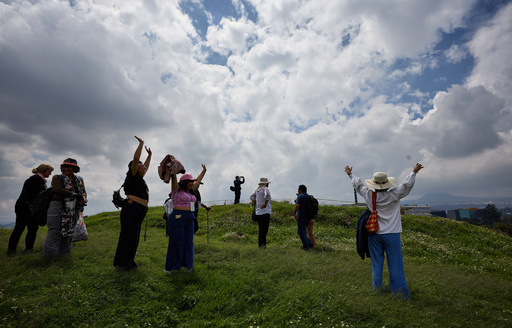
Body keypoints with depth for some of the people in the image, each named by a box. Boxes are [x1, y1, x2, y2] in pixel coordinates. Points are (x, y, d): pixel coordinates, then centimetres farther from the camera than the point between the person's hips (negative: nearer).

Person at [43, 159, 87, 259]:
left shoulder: (79, 180, 15)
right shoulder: (57, 178, 2)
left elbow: (84, 192, 12)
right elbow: (58, 190, -14)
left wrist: (83, 198, -12)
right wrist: (76, 195, -17)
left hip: (73, 210, 5)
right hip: (58, 207, -5)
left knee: (68, 232, 9)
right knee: (55, 231, -7)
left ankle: (64, 254, 18)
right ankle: (49, 256, -1)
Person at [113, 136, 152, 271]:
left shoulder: (139, 178, 20)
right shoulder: (133, 176, -2)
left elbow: (146, 166, 37)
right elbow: (136, 159, -12)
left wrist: (149, 155, 42)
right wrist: (141, 143, -8)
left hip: (138, 212, 9)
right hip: (131, 210, -9)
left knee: (134, 237, 11)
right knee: (128, 237, -6)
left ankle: (129, 262, 19)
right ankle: (121, 264, 1)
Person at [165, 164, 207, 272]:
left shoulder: (190, 191, 16)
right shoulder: (177, 190, -3)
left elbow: (198, 181, 25)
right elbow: (174, 179, -16)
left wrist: (204, 171, 32)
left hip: (189, 220, 7)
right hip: (178, 219, -7)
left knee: (189, 242, 8)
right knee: (176, 243, -2)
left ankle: (188, 264, 18)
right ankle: (170, 267, 9)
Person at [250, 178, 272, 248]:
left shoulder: (257, 189, 13)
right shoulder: (265, 189, -10)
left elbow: (252, 197, 26)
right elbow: (267, 195, -31)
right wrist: (265, 205, -20)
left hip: (258, 212, 8)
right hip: (265, 212, -8)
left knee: (261, 229, 14)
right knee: (264, 230, -6)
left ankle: (261, 245, 19)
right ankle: (262, 245, -8)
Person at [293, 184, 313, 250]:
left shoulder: (300, 196, -12)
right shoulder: (308, 196, 13)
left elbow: (297, 206, -25)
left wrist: (294, 214, -16)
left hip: (301, 217, -8)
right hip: (308, 217, 8)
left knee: (302, 232, 4)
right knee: (299, 231, 20)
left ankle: (306, 246, 9)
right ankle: (309, 243, 17)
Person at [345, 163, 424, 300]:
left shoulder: (369, 195, -4)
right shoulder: (394, 195, -10)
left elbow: (358, 184, 11)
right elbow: (407, 184, 3)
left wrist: (350, 174, 27)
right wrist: (414, 171, 18)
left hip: (374, 234, 3)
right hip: (391, 234, -2)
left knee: (376, 260, 14)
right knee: (395, 263, 4)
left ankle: (377, 285, 21)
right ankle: (399, 289, 8)